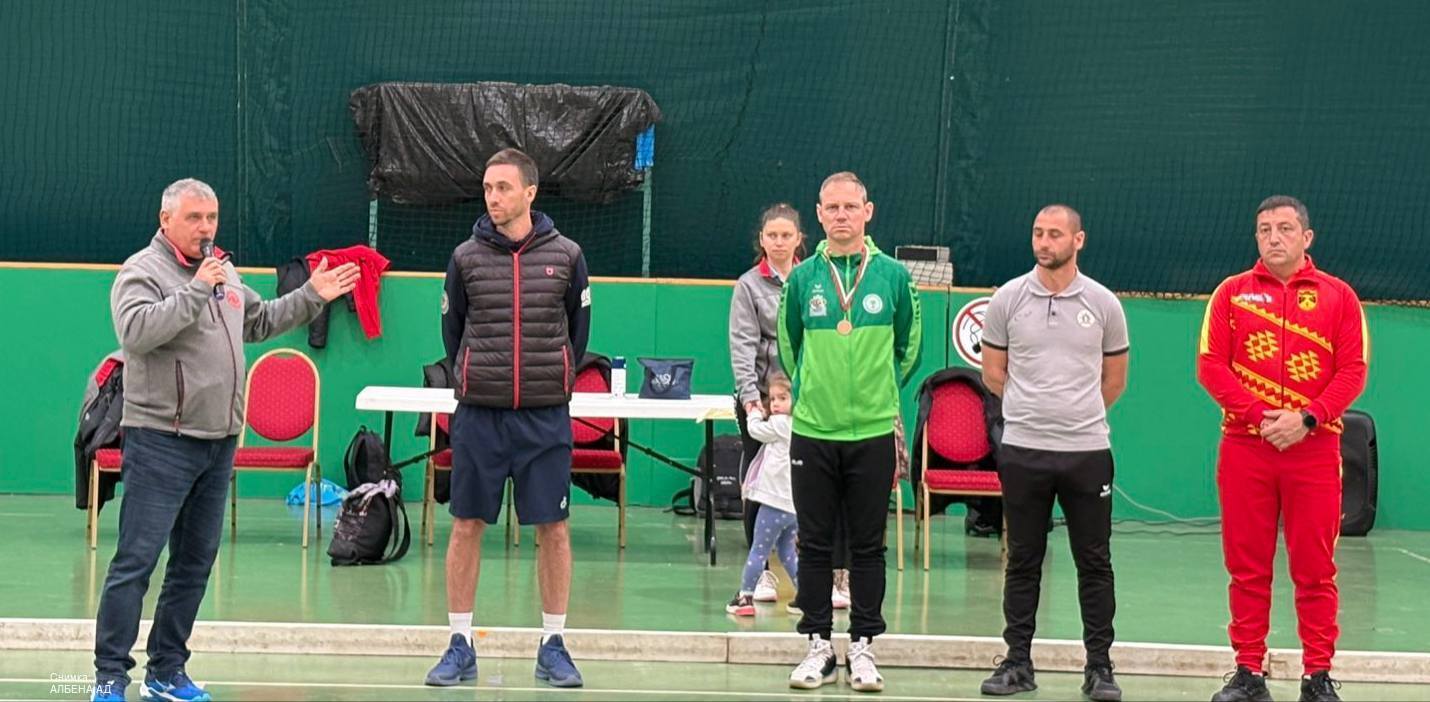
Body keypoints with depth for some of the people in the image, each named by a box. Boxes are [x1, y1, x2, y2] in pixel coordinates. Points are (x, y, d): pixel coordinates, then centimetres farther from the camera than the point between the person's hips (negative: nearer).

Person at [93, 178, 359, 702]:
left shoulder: (223, 271, 16)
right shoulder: (141, 271, -9)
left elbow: (261, 322, 31)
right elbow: (136, 331, -26)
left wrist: (311, 298, 22)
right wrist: (195, 291, -26)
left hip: (219, 441, 8)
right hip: (162, 439, -8)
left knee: (195, 561, 12)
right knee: (136, 560, -8)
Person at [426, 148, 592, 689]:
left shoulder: (565, 256, 1)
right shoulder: (466, 257, 1)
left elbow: (578, 328, 10)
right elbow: (452, 330, 12)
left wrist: (557, 380, 10)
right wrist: (472, 380, 10)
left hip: (546, 415, 0)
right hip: (478, 413, 0)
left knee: (553, 528, 3)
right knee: (466, 526, 2)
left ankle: (553, 645, 13)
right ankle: (460, 646, 11)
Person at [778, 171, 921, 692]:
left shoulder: (893, 276, 0)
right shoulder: (802, 278, 3)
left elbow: (910, 348, 11)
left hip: (873, 432, -1)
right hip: (812, 430, 1)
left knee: (868, 546, 4)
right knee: (815, 545, 5)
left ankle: (863, 646, 12)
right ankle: (818, 644, 14)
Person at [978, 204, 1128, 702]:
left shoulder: (1103, 303, 3)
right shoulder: (1008, 298, 2)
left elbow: (1114, 379, 14)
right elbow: (993, 372, 12)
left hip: (1087, 450, 0)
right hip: (1023, 450, 0)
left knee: (1094, 562, 2)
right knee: (1023, 561, 6)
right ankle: (1018, 662, 13)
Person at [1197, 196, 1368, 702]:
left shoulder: (1338, 296, 6)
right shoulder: (1232, 293, 8)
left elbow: (1353, 371, 1)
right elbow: (1210, 365, 0)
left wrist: (1306, 419, -13)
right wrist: (1259, 414, -13)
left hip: (1314, 448, -1)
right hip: (1244, 447, 1)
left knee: (1315, 569, 2)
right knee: (1248, 568, 4)